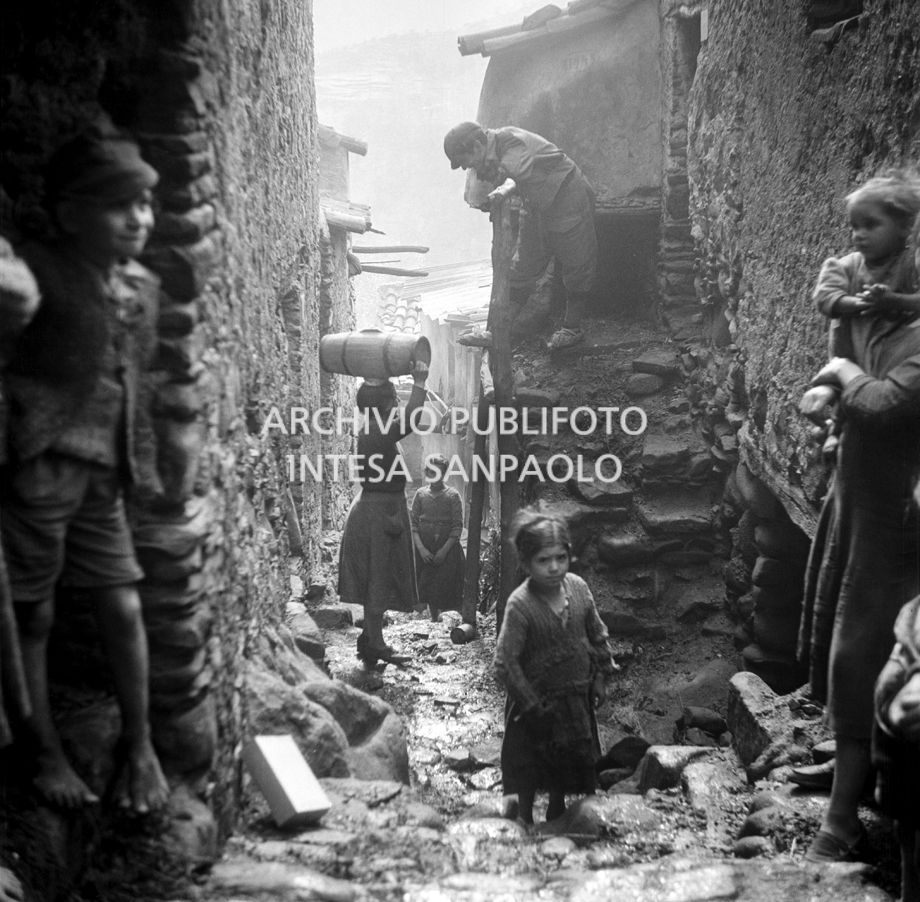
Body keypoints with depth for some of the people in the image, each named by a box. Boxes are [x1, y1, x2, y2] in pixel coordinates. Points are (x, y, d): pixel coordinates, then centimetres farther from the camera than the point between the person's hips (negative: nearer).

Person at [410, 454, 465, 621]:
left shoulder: (453, 495, -3)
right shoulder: (421, 494, 4)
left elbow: (457, 527, -6)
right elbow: (413, 524, 3)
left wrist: (444, 550, -13)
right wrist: (421, 548, -9)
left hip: (447, 549, -3)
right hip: (424, 549, 3)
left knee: (446, 592, -4)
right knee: (428, 591, 8)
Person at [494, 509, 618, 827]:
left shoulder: (578, 587, -10)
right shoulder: (520, 604, -26)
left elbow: (597, 634, 5)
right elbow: (505, 661, -23)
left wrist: (601, 676, 4)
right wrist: (531, 705, -19)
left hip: (576, 697, 5)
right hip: (536, 702, -5)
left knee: (569, 764, 23)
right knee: (527, 773, 11)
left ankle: (557, 814, 46)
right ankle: (524, 824, 34)